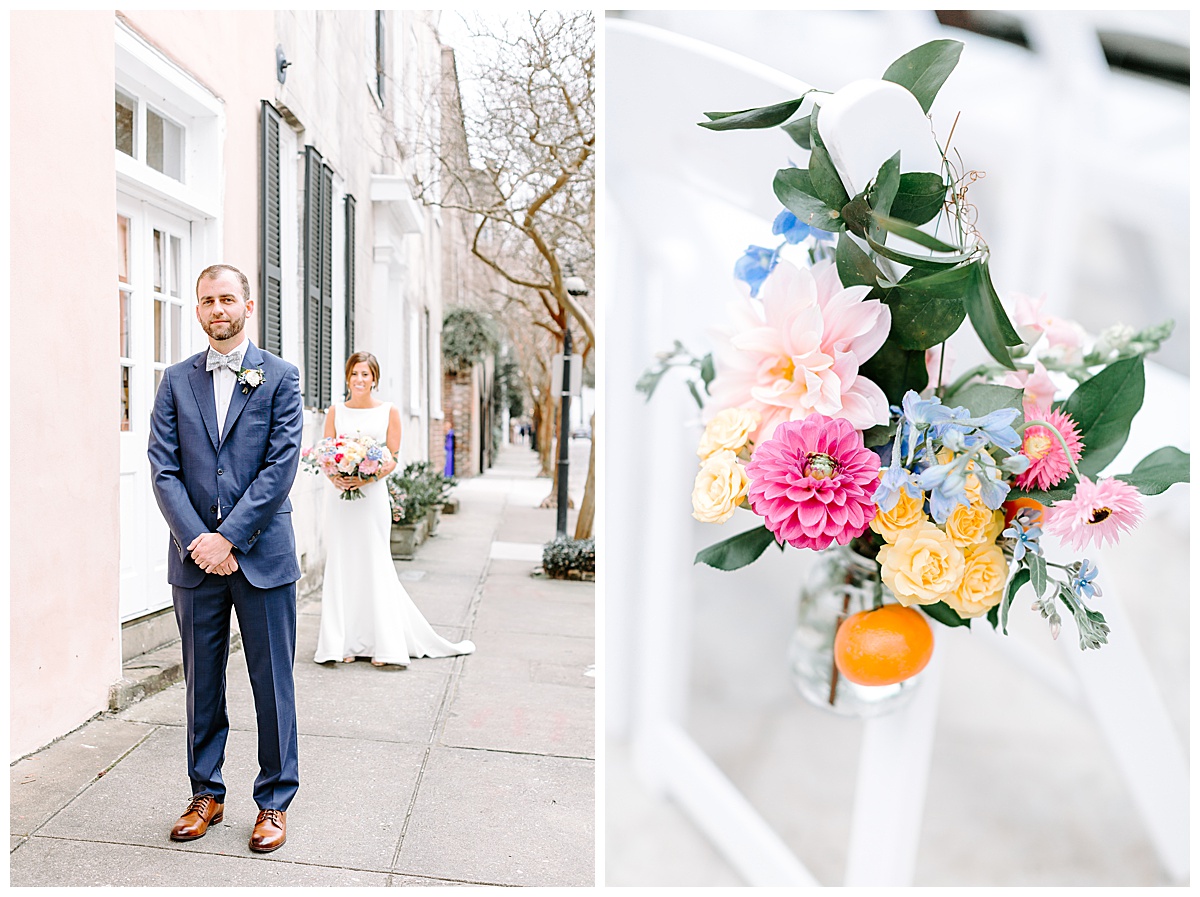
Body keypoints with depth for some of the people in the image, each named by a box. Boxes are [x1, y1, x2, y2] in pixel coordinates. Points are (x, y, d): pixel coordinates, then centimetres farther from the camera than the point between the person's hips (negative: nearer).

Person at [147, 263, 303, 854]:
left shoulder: (279, 377, 1)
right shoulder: (176, 381, 9)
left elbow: (281, 466, -8)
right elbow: (163, 470, 2)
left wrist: (229, 537, -13)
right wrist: (197, 540, -11)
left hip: (262, 553, -3)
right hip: (195, 555, 3)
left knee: (272, 682, 5)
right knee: (201, 682, 13)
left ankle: (274, 802, 19)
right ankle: (206, 795, 29)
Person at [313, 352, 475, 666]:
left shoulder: (389, 412, 3)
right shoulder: (336, 412, 8)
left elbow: (393, 458, 0)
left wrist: (367, 478, -16)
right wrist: (335, 476, -13)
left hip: (372, 495, -2)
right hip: (339, 496, 2)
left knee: (374, 565, -1)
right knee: (341, 566, 3)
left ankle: (383, 644, 7)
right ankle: (346, 642, 13)